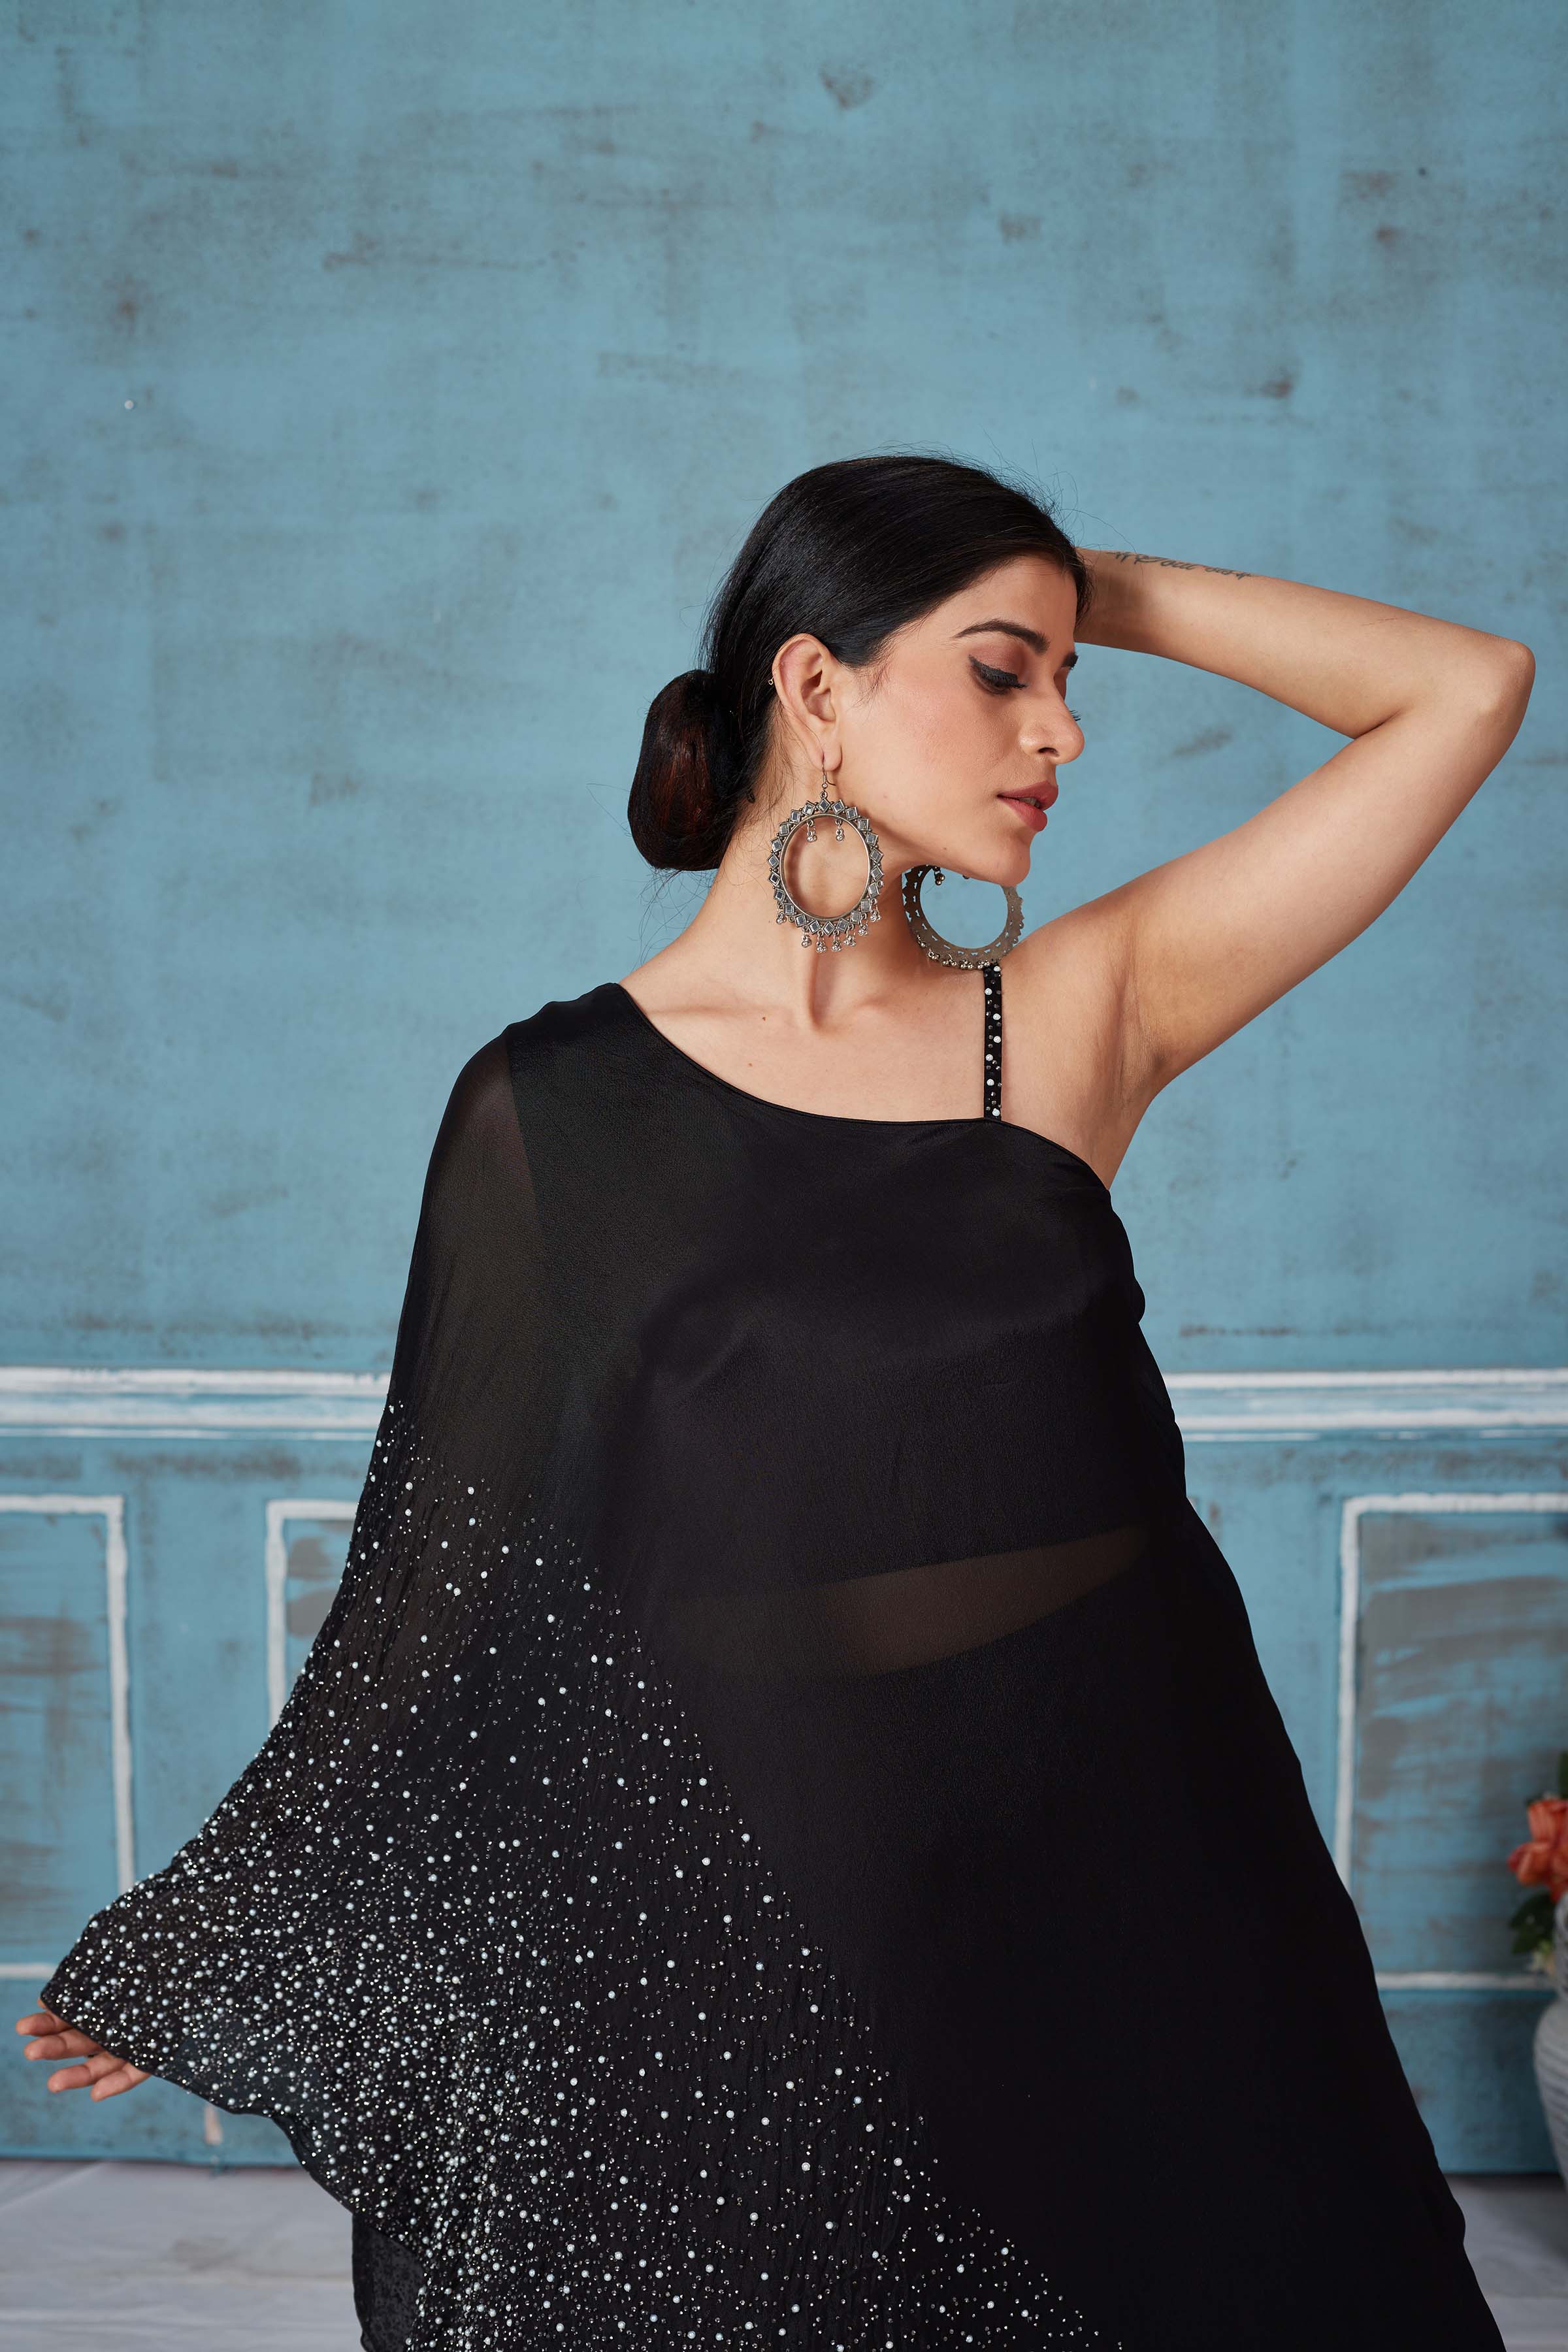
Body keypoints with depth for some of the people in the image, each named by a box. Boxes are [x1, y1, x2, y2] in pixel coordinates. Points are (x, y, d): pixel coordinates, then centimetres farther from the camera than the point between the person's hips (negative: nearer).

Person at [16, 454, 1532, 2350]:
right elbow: (463, 1564, 3)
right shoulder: (558, 1105, -3)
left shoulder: (1078, 1016, 2)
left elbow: (1467, 691, 3)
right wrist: (223, 1948, 5)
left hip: (1129, 1878, 2)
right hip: (769, 1897, -2)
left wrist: (1115, 594, 1)